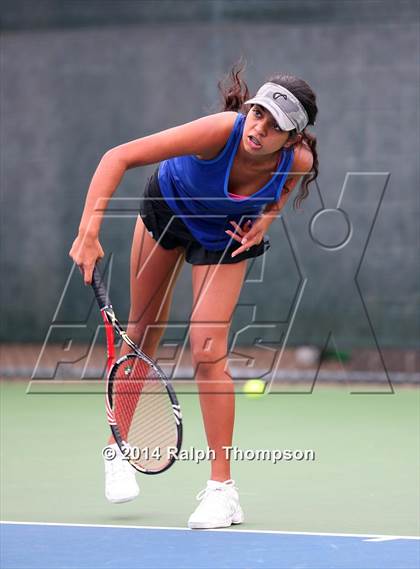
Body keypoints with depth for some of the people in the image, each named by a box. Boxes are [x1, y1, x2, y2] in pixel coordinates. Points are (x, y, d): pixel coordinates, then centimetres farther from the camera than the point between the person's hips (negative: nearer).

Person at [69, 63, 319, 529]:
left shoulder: (298, 160, -33)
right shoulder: (221, 131, -42)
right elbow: (118, 157, -42)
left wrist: (267, 217, -17)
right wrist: (88, 231, -49)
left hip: (224, 237, 0)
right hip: (167, 206, 0)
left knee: (207, 351, -13)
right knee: (142, 333, 12)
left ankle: (222, 490, -5)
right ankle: (120, 451, 33)